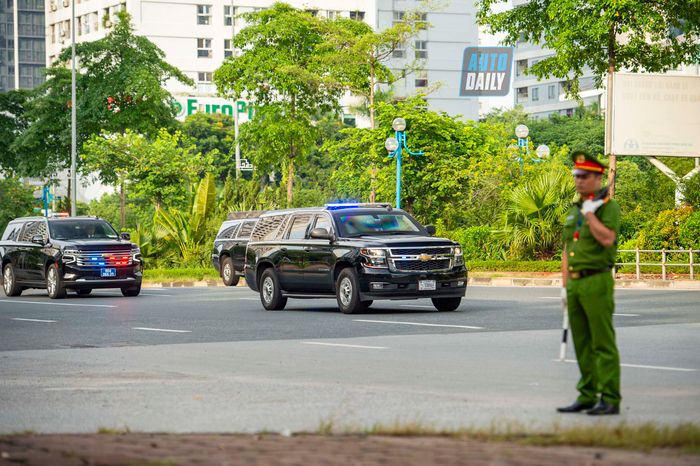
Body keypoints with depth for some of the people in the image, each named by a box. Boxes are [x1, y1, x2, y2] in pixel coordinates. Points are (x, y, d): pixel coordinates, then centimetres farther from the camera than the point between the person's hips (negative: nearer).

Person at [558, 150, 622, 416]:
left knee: (603, 344, -8)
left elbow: (607, 239, -21)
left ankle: (610, 399, -7)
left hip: (597, 282, -8)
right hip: (575, 283, 8)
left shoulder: (608, 206, -5)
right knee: (582, 345, 9)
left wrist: (590, 214, -15)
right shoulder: (574, 210, 18)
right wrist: (565, 285, 15)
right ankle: (587, 396, 14)